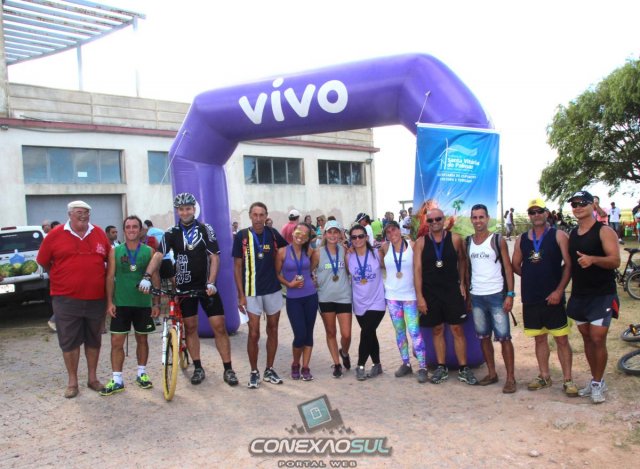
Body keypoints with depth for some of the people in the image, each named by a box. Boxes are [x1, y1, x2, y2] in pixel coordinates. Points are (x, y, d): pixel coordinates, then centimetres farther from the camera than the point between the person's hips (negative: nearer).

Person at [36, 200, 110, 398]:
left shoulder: (99, 233, 3)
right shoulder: (55, 235, -4)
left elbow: (110, 259, 14)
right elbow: (43, 261, 6)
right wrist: (62, 279, 11)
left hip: (96, 299, 2)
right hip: (66, 300, -2)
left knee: (94, 340, 12)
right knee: (69, 341, 6)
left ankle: (93, 378, 26)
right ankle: (72, 381, 20)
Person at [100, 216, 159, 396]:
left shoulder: (149, 251, 1)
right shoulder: (115, 251, 2)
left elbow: (155, 278, 3)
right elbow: (110, 277, 1)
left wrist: (156, 303, 0)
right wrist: (109, 302, -5)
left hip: (143, 303, 0)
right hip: (121, 304, 0)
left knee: (142, 339, 12)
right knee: (117, 342, 0)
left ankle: (142, 373, 28)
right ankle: (117, 380, 10)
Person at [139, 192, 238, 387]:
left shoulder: (206, 229, -2)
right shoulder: (171, 233, 1)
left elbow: (214, 257, -6)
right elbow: (159, 255, -12)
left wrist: (211, 283, -16)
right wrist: (147, 276, -28)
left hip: (206, 285, -1)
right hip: (184, 286, 1)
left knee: (219, 326, -3)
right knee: (190, 327, 7)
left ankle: (228, 369, 4)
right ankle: (198, 368, 19)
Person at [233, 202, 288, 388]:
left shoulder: (272, 234, 1)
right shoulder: (242, 236, -5)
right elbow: (237, 267, -3)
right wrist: (241, 295, -8)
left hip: (274, 290, 3)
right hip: (252, 292, -3)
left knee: (273, 330, 10)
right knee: (254, 333, -1)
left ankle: (269, 370, 24)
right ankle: (254, 372, 16)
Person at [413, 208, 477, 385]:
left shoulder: (455, 239, -2)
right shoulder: (421, 242, -2)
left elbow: (462, 260, 11)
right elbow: (417, 269, -5)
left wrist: (462, 283, 2)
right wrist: (419, 296, -9)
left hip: (452, 290, -1)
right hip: (430, 292, 1)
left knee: (457, 329, 2)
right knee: (437, 330, 10)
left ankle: (463, 369, 11)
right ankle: (441, 368, 20)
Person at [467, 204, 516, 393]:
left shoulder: (498, 240, -4)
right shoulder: (467, 242, 8)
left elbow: (508, 268, -5)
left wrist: (510, 294, -12)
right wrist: (467, 295, 9)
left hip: (496, 295, -4)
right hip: (476, 297, 4)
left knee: (504, 337, -2)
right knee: (483, 337, 10)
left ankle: (510, 378, 6)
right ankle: (492, 373, 22)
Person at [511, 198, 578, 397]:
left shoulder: (558, 235, -3)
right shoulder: (521, 239, 8)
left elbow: (568, 264, -9)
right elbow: (516, 265, 14)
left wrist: (559, 290, -15)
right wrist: (533, 277, 6)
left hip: (553, 297, -3)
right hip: (531, 298, 4)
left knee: (561, 339, 1)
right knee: (539, 338, 13)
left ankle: (568, 380, 11)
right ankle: (544, 376, 24)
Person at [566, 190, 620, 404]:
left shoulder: (604, 231, -8)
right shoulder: (572, 234, 11)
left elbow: (615, 261, -17)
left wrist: (593, 259, -34)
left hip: (602, 295, -6)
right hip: (579, 295, 6)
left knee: (598, 339, -6)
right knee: (587, 338, 12)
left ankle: (598, 384, 8)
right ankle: (596, 379, 25)